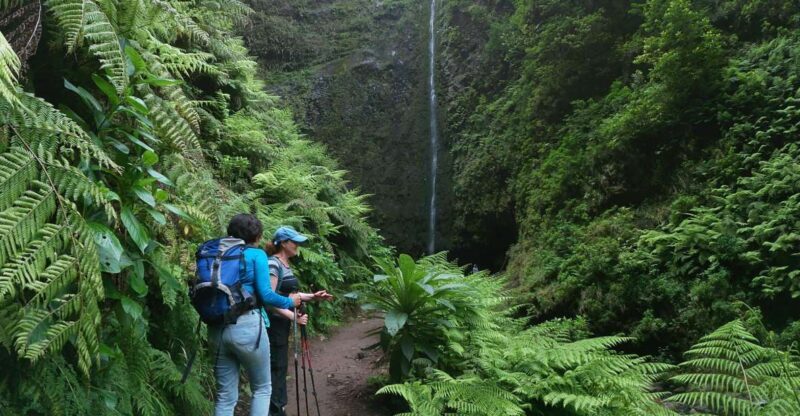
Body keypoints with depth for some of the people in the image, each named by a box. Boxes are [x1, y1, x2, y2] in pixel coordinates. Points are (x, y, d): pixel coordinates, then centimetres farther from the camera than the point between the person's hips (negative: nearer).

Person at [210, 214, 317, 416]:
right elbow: (265, 295, -10)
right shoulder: (256, 254, -4)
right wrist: (290, 301, 7)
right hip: (246, 326, -5)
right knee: (262, 389, 14)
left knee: (225, 396, 13)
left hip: (217, 328, 5)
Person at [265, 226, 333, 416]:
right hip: (274, 323, -10)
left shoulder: (286, 264, 11)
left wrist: (312, 296, 8)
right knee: (275, 368, -3)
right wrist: (293, 316, -27)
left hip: (283, 323, 10)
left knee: (280, 367, 16)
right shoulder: (273, 264, -18)